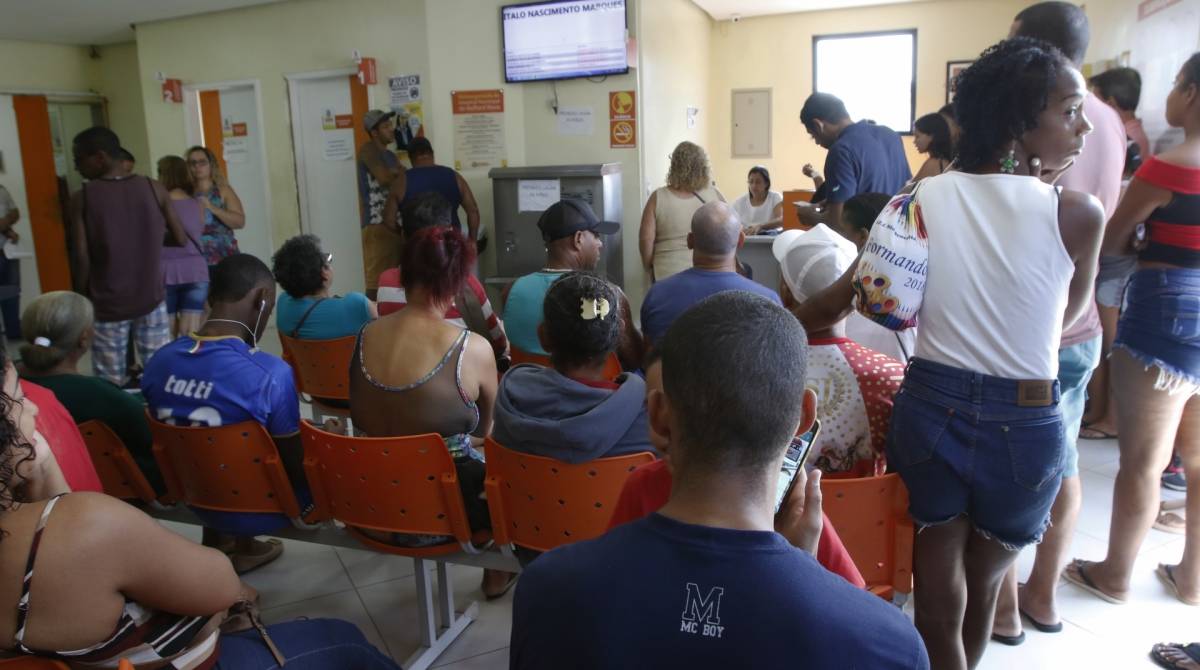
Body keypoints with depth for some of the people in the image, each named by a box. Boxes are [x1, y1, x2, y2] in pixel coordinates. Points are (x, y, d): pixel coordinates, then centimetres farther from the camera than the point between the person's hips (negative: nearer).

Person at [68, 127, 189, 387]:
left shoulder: (82, 198, -7)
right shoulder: (154, 189, -2)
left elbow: (81, 258, -9)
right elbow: (181, 239, 1)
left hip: (106, 305, -2)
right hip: (151, 299, 2)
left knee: (111, 385, 6)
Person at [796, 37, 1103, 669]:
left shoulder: (923, 201, -5)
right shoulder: (1077, 214, -11)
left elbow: (841, 297, -5)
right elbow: (1068, 316, 6)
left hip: (930, 408, 1)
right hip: (1023, 426, -1)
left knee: (938, 601, 16)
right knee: (980, 587, 26)